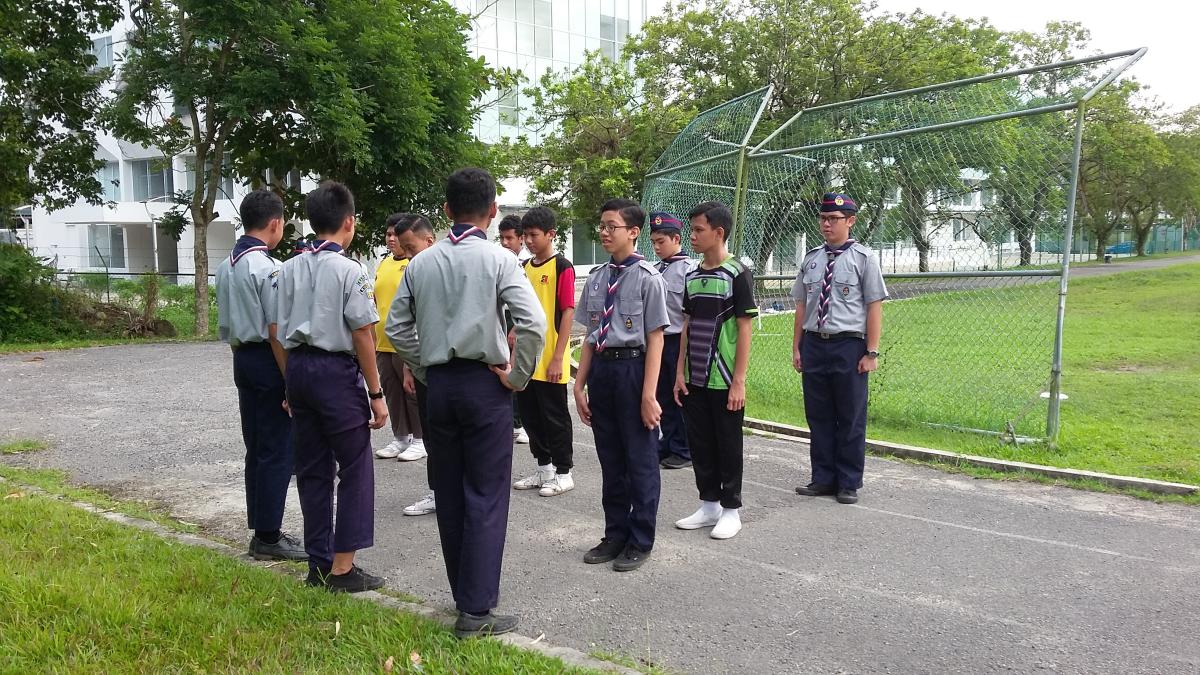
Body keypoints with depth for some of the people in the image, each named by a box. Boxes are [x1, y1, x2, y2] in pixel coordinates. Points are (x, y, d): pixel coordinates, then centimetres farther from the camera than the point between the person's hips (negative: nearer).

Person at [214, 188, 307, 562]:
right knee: (277, 452, -1)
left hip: (242, 359, 9)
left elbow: (227, 326, 16)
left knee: (256, 448, 15)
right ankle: (268, 537, 6)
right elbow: (277, 331, -19)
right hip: (268, 363, -9)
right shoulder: (269, 268, -17)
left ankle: (261, 530, 24)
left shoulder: (226, 265, 11)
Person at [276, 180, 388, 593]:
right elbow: (362, 335, -12)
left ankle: (318, 563, 23)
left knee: (312, 469, 13)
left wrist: (290, 385, 17)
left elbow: (283, 331, 9)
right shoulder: (350, 271, -12)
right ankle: (342, 567, 6)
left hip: (298, 368, 7)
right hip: (337, 371, -7)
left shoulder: (290, 269, 7)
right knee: (355, 469, 3)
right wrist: (376, 393, -6)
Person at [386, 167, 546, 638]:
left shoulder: (421, 263, 5)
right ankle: (476, 610, 3)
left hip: (438, 384, 5)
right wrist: (517, 376, -8)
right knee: (486, 496, 1)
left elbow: (396, 327, 8)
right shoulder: (499, 259, -9)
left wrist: (425, 371, 15)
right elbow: (534, 324, -19)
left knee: (449, 493, 14)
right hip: (484, 384, -4)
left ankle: (464, 592, 27)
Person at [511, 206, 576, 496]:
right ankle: (544, 469, 27)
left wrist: (558, 358, -17)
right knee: (531, 415, 14)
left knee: (555, 416, 2)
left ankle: (563, 473, 15)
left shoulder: (562, 267, -10)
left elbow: (568, 313, -13)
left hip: (550, 360, -7)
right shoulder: (524, 268, 11)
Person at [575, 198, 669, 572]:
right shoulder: (596, 277, 8)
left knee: (640, 460, 6)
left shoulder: (647, 278, -10)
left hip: (633, 368, -6)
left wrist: (649, 394, -15)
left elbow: (655, 338, -11)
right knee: (610, 460, 16)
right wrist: (580, 385, 10)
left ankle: (640, 541, 22)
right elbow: (591, 335, 12)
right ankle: (615, 534, 31)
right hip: (601, 369, 6)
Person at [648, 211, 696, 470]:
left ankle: (683, 451, 11)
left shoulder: (689, 269, -10)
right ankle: (667, 446, 24)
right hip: (657, 339, 7)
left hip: (679, 340, -7)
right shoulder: (654, 270, 12)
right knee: (664, 398, 13)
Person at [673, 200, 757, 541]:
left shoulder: (737, 274, -10)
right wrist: (680, 372, 7)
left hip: (724, 381, -6)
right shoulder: (693, 275, 9)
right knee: (700, 444, 12)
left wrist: (739, 382, -14)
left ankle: (731, 509, 17)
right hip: (694, 380, 6)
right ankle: (709, 504, 26)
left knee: (728, 446, 5)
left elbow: (744, 330, -11)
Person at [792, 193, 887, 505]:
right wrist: (796, 348, 10)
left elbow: (874, 306, -6)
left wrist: (872, 353, -11)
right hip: (814, 345, 4)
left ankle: (849, 484, 16)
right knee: (818, 416, 10)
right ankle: (823, 479, 22)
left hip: (849, 346, -4)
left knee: (851, 419, 5)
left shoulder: (863, 258, -3)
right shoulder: (811, 259, 10)